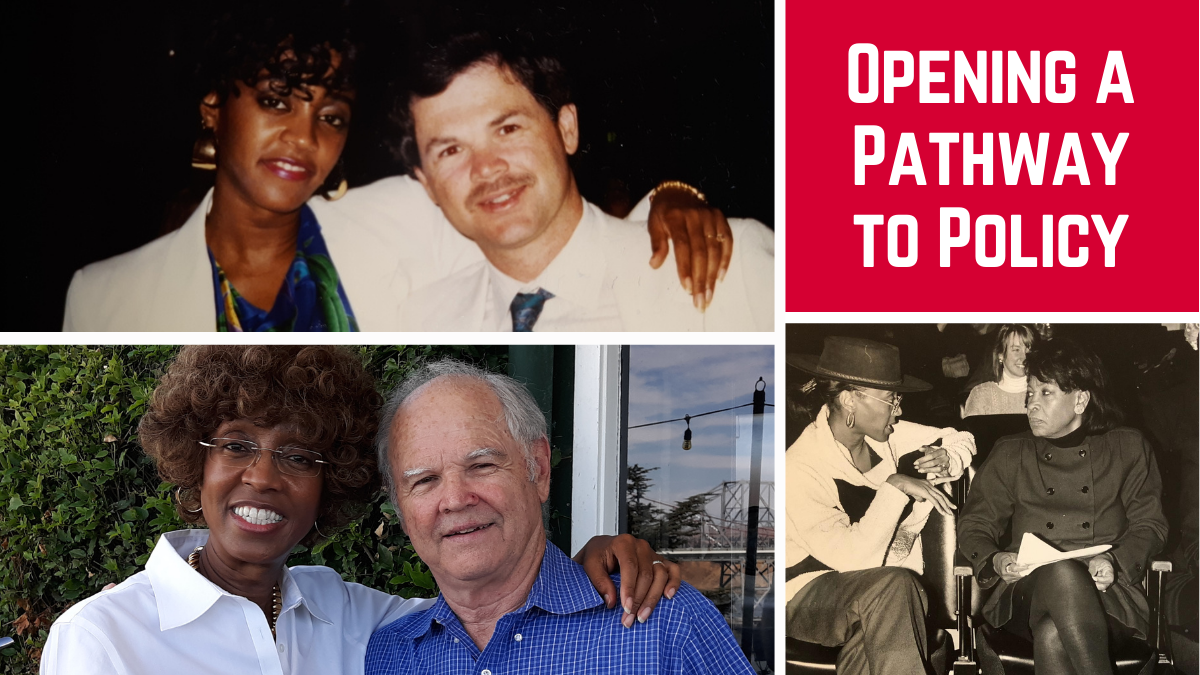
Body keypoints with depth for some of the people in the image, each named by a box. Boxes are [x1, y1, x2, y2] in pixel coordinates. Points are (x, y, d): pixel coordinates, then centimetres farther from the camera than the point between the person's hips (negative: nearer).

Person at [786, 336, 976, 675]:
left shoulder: (883, 436, -1)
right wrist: (896, 487, -29)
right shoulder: (801, 469, -21)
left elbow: (961, 440, 12)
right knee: (892, 585, -34)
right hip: (812, 594, -5)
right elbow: (854, 558, -29)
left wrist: (947, 461, -11)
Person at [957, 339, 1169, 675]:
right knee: (1062, 571, -39)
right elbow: (974, 525, 16)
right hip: (1029, 591, 1)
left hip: (1109, 590, -1)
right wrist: (996, 562, -7)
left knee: (1052, 636, -38)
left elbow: (1149, 524, 12)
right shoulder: (1009, 455, 20)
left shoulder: (1128, 449, 17)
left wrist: (1115, 561, -9)